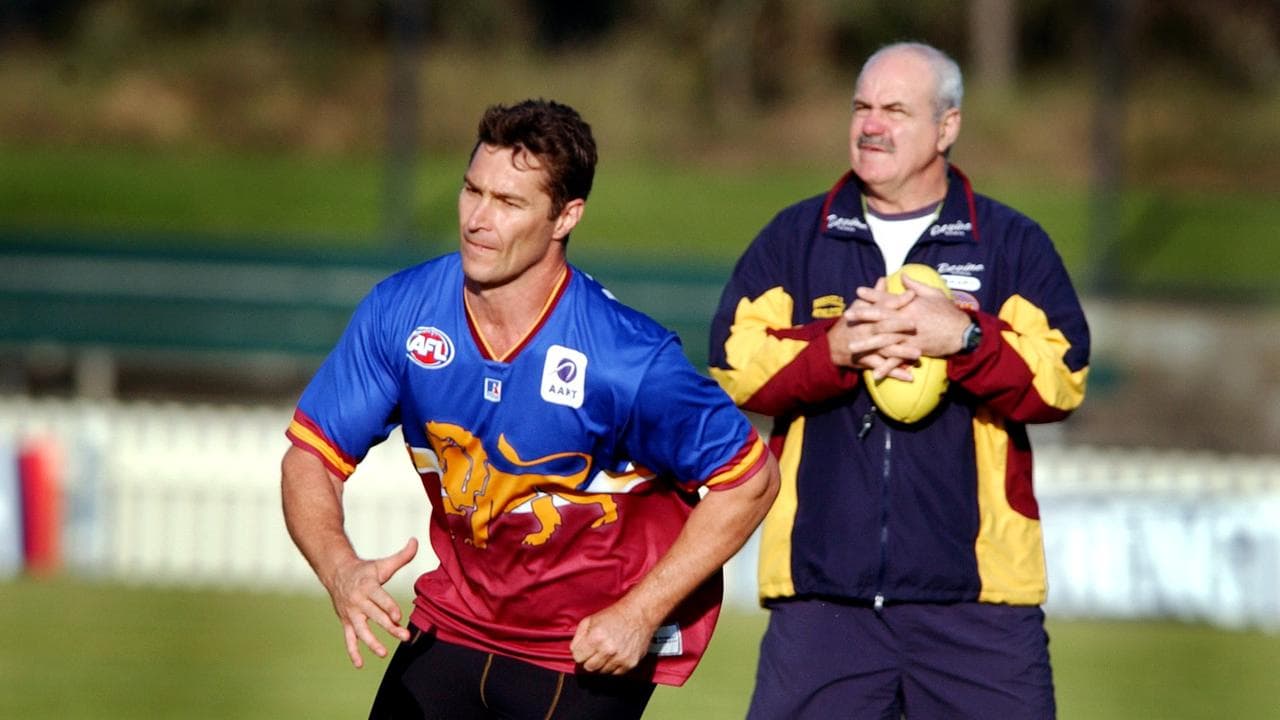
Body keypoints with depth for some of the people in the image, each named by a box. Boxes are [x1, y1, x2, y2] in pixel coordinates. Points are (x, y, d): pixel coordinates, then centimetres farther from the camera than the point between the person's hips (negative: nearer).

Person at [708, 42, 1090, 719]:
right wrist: (835, 351, -16)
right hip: (821, 587, 1)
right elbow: (732, 363, 0)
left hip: (978, 586, -1)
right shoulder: (794, 238, 12)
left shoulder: (1013, 244, 8)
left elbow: (1063, 377, -3)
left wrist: (964, 338, -18)